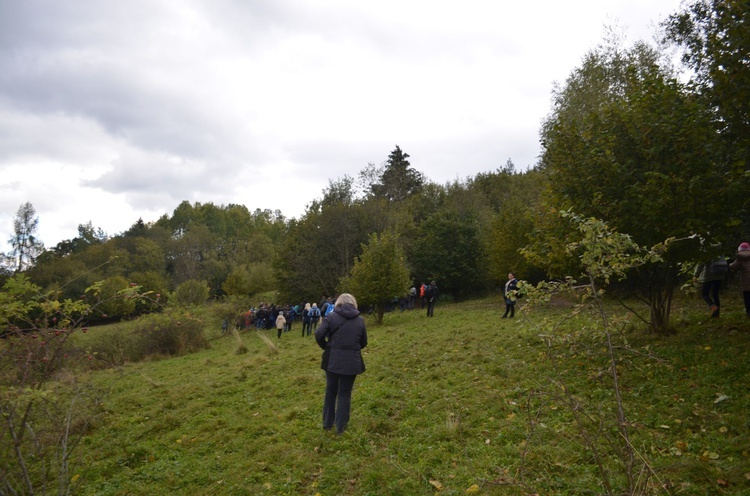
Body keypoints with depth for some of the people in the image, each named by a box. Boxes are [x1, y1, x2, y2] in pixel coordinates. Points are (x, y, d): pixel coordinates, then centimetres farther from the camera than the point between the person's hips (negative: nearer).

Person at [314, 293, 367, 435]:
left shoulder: (332, 316, -3)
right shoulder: (360, 320, 5)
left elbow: (319, 334, -13)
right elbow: (364, 342, 10)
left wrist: (326, 347, 4)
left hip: (333, 360, 0)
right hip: (352, 362, 1)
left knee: (330, 391, 17)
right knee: (345, 393, 11)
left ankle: (328, 423, 27)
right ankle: (340, 427, 14)